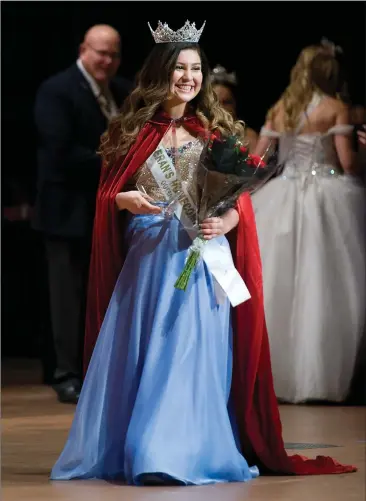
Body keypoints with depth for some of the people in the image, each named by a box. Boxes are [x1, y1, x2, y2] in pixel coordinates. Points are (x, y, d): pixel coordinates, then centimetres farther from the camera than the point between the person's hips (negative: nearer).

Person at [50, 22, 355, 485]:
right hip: (144, 260, 1)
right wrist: (127, 200, -14)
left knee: (191, 352, -7)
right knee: (133, 354, 3)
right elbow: (106, 194, 7)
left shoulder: (216, 131, 7)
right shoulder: (133, 130, 7)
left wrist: (223, 223, -15)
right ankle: (117, 448, 15)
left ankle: (182, 453, -5)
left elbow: (240, 201, 5)